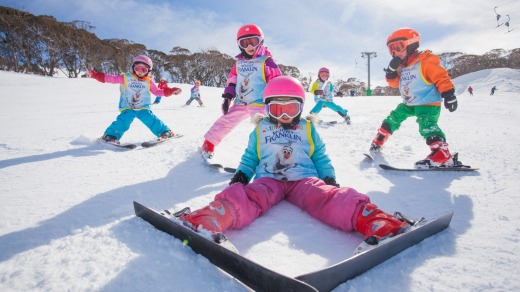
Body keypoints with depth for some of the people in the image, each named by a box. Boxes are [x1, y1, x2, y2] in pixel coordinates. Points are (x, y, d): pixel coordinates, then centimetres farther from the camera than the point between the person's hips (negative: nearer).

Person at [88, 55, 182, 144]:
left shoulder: (148, 82, 8)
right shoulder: (125, 78, 2)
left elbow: (157, 92, 16)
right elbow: (111, 78, 0)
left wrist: (171, 91, 6)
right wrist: (95, 75, -8)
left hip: (143, 109, 1)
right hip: (127, 109, -1)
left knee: (151, 120, -16)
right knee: (123, 121, -22)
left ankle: (165, 132, -5)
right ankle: (111, 135, -12)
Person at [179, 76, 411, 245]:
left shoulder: (308, 129, 21)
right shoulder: (260, 129, 22)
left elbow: (320, 158, 21)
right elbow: (250, 157, 23)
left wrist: (329, 178, 4)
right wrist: (241, 174, 4)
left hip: (304, 178, 1)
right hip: (268, 179, 0)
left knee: (330, 197, -32)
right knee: (241, 197, -33)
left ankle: (373, 222, -56)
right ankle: (205, 223, -60)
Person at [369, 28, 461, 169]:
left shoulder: (425, 62, -15)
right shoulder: (401, 65, 9)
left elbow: (441, 77, -16)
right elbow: (394, 83, 9)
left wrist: (449, 95, -22)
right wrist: (392, 69, -7)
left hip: (428, 104, -8)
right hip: (409, 104, 8)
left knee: (427, 126, -27)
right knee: (392, 119, 12)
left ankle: (443, 155, -32)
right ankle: (378, 141, 28)